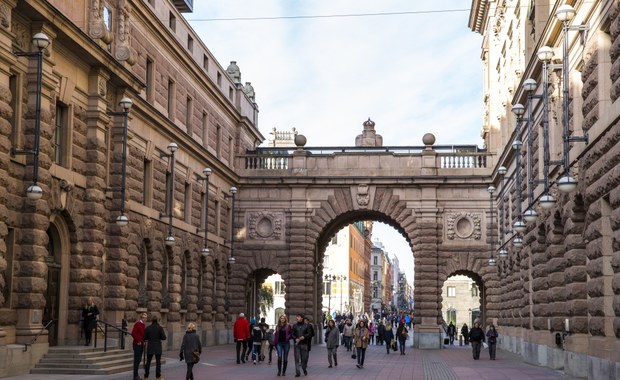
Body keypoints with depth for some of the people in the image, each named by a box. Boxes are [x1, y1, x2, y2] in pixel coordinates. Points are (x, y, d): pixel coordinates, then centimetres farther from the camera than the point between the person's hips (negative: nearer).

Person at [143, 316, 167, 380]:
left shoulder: (148, 328, -3)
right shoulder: (160, 328, -8)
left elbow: (144, 338, -1)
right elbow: (164, 338, -9)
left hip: (150, 347, 2)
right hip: (158, 347, -2)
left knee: (148, 362, 10)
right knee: (158, 362, 4)